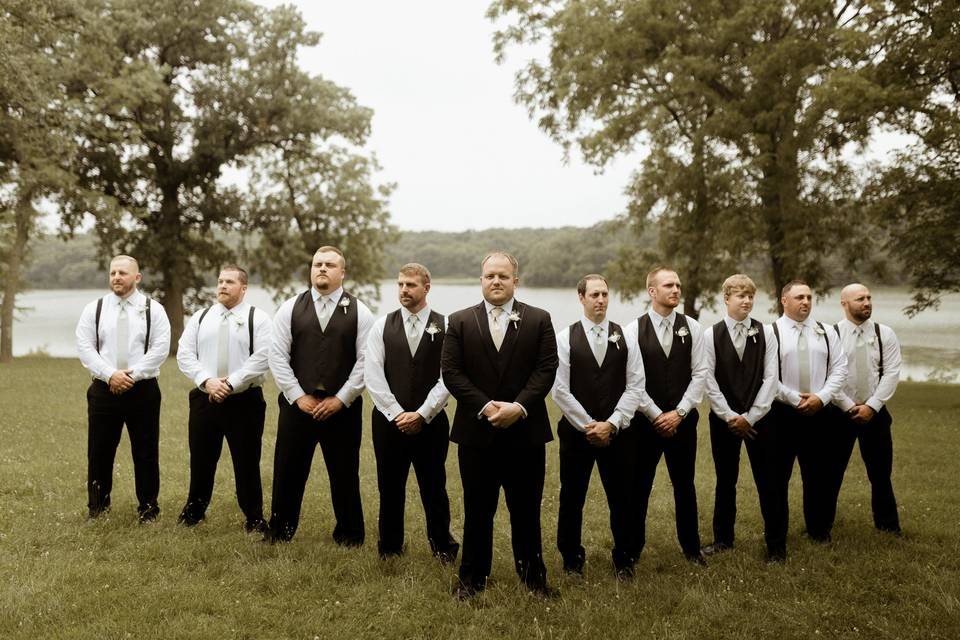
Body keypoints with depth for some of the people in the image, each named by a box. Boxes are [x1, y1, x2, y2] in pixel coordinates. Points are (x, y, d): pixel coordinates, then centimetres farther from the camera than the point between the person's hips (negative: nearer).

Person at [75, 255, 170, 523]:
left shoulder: (153, 309, 1)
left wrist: (132, 374, -15)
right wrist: (110, 374, -15)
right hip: (103, 390, 2)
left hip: (143, 390, -1)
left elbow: (160, 348, -6)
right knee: (99, 451, 8)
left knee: (146, 452, 5)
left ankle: (148, 507, 18)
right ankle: (97, 507, 24)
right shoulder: (94, 309, 6)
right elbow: (85, 347, -2)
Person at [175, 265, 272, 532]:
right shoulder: (200, 318, 10)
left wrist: (231, 383, -17)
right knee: (201, 460, 13)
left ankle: (254, 517, 16)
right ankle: (194, 509, 32)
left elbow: (262, 358, -12)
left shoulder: (258, 318, -2)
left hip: (245, 401, -3)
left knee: (247, 462, 3)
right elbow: (185, 354, 3)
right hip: (204, 399, 4)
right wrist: (207, 381, -13)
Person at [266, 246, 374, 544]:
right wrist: (299, 396, -7)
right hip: (297, 404, 1)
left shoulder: (359, 312, 0)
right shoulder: (290, 308, 3)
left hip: (342, 407, -1)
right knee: (288, 472, 9)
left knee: (344, 474, 8)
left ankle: (349, 533, 24)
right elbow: (278, 356, 0)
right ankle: (280, 529, 27)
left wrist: (340, 399, -9)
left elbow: (365, 362, -4)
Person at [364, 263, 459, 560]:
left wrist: (421, 414, -12)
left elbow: (448, 378, -7)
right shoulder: (382, 326, 3)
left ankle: (443, 546, 25)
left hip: (430, 421, -1)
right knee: (390, 488, 10)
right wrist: (397, 414, -10)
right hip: (389, 421, 2)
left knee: (434, 487, 8)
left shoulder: (445, 327, -2)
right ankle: (389, 547, 26)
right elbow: (373, 376, -4)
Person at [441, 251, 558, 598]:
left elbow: (546, 369, -4)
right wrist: (485, 407, -13)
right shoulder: (459, 322, 4)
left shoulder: (539, 320, 4)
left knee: (526, 509, 10)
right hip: (476, 432, 0)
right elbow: (451, 372, -3)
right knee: (477, 509, 9)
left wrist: (518, 407, -16)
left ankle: (533, 574, 25)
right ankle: (472, 577, 22)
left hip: (525, 431, 0)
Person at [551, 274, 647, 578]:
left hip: (615, 432, 1)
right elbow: (560, 389, -7)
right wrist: (588, 426, -10)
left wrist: (611, 424, -10)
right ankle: (572, 557, 25)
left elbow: (635, 387, -1)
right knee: (572, 498, 8)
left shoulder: (624, 336, 2)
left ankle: (623, 558, 25)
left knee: (620, 497, 8)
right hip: (575, 431, -1)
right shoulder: (565, 338, -3)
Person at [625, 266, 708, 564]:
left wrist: (679, 412, -9)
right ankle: (633, 547, 20)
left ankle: (691, 546, 27)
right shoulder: (633, 330, -5)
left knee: (685, 485, 12)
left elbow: (700, 373, -2)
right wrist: (656, 415, -10)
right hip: (645, 421, -2)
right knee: (639, 487, 6)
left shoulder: (692, 328, 1)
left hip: (682, 419, 2)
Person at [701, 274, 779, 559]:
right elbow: (709, 380, -5)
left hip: (759, 418, 0)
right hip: (723, 418, 0)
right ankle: (723, 538, 22)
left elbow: (770, 378, -4)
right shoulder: (711, 334, -2)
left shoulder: (766, 332, 0)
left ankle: (775, 540, 15)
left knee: (766, 480, 3)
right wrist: (730, 416, -10)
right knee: (725, 480, 10)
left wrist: (750, 417, -9)